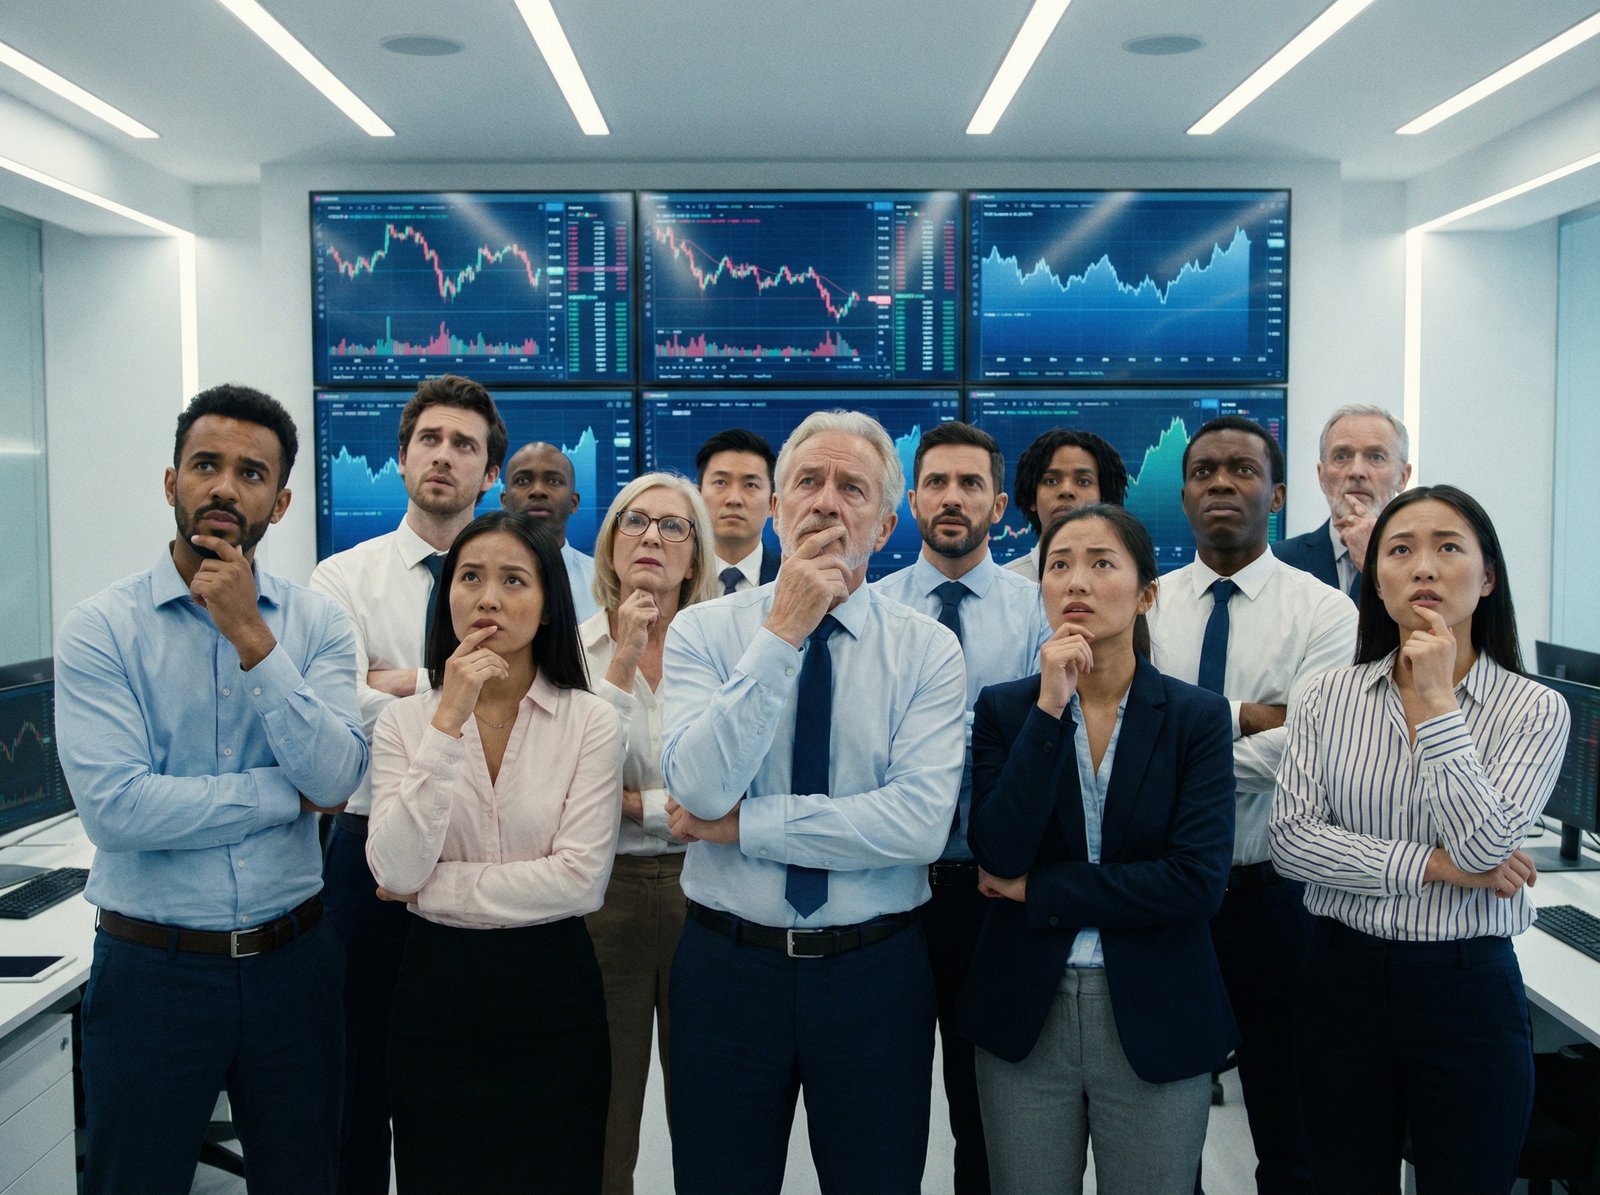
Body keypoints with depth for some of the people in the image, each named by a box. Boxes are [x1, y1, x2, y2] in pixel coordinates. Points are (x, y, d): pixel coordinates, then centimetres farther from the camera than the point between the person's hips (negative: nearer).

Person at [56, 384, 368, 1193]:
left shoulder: (316, 624, -1)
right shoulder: (100, 628, -9)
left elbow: (337, 777, -14)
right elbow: (113, 808, -20)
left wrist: (253, 639, -20)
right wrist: (290, 794, -13)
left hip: (293, 964, 3)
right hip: (152, 969, -2)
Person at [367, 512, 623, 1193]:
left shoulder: (589, 721, -6)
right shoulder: (403, 721, -1)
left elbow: (580, 880, -14)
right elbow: (397, 871, -14)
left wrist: (432, 886, -11)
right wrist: (449, 723, -19)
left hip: (552, 992, -1)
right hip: (435, 991, 1)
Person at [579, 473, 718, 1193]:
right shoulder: (573, 648, 1)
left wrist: (632, 805, -10)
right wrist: (621, 665, -14)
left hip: (704, 888, 0)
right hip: (602, 895, 0)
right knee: (603, 1116, 11)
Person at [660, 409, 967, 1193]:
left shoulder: (928, 650, -5)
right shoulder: (702, 632, -4)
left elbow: (920, 823, -18)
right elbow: (701, 790, -19)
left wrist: (743, 824, -16)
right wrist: (782, 634, -21)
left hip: (876, 975, 0)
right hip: (727, 968, 0)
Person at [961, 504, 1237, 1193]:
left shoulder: (1198, 717, -4)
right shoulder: (1004, 708, -1)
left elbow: (1198, 880, -15)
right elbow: (998, 856, -14)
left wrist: (1037, 890, -11)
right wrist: (1050, 709, -19)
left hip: (1154, 1020, 0)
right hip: (1025, 1014, 1)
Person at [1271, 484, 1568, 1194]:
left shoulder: (1535, 710, -5)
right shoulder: (1331, 696, -1)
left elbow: (1484, 847, -19)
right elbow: (1291, 838, -9)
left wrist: (1437, 700, -17)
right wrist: (1435, 865, -16)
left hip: (1469, 993, -1)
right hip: (1343, 980, 2)